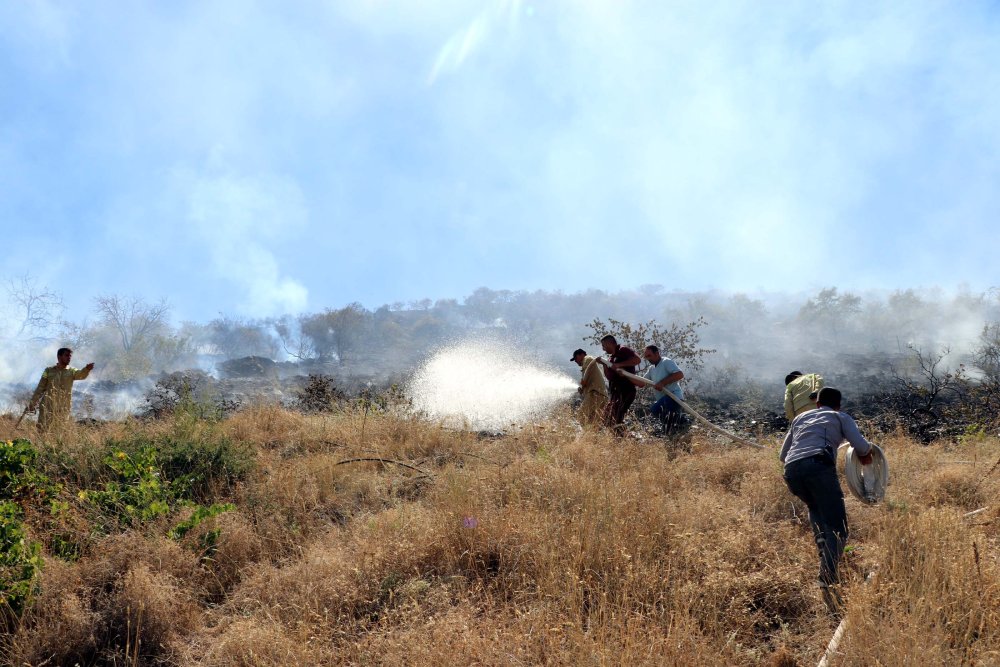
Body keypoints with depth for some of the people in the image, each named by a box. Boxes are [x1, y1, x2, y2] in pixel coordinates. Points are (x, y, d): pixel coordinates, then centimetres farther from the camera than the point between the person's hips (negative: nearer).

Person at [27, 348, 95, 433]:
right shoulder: (49, 371, 6)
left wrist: (87, 369, -41)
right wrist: (32, 403, 11)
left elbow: (81, 375, -18)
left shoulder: (71, 371, 4)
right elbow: (40, 388, 11)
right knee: (43, 430, -3)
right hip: (47, 407, 0)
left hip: (63, 410, 0)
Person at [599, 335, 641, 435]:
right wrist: (604, 364, 7)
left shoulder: (623, 350, -4)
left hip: (625, 390, -10)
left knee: (616, 419, -21)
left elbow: (637, 360, -20)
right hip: (614, 392, 10)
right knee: (607, 420, 8)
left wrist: (619, 365, -20)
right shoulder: (611, 357, 21)